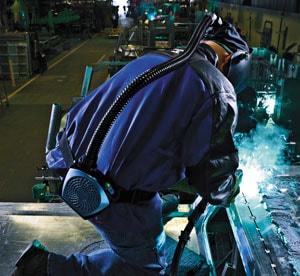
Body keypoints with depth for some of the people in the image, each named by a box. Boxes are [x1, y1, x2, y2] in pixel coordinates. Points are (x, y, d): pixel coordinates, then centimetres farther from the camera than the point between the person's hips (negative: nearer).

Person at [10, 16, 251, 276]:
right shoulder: (218, 89, -12)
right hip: (119, 201, -8)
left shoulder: (148, 59, 7)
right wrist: (229, 193, 11)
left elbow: (83, 111, 12)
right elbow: (212, 175, -11)